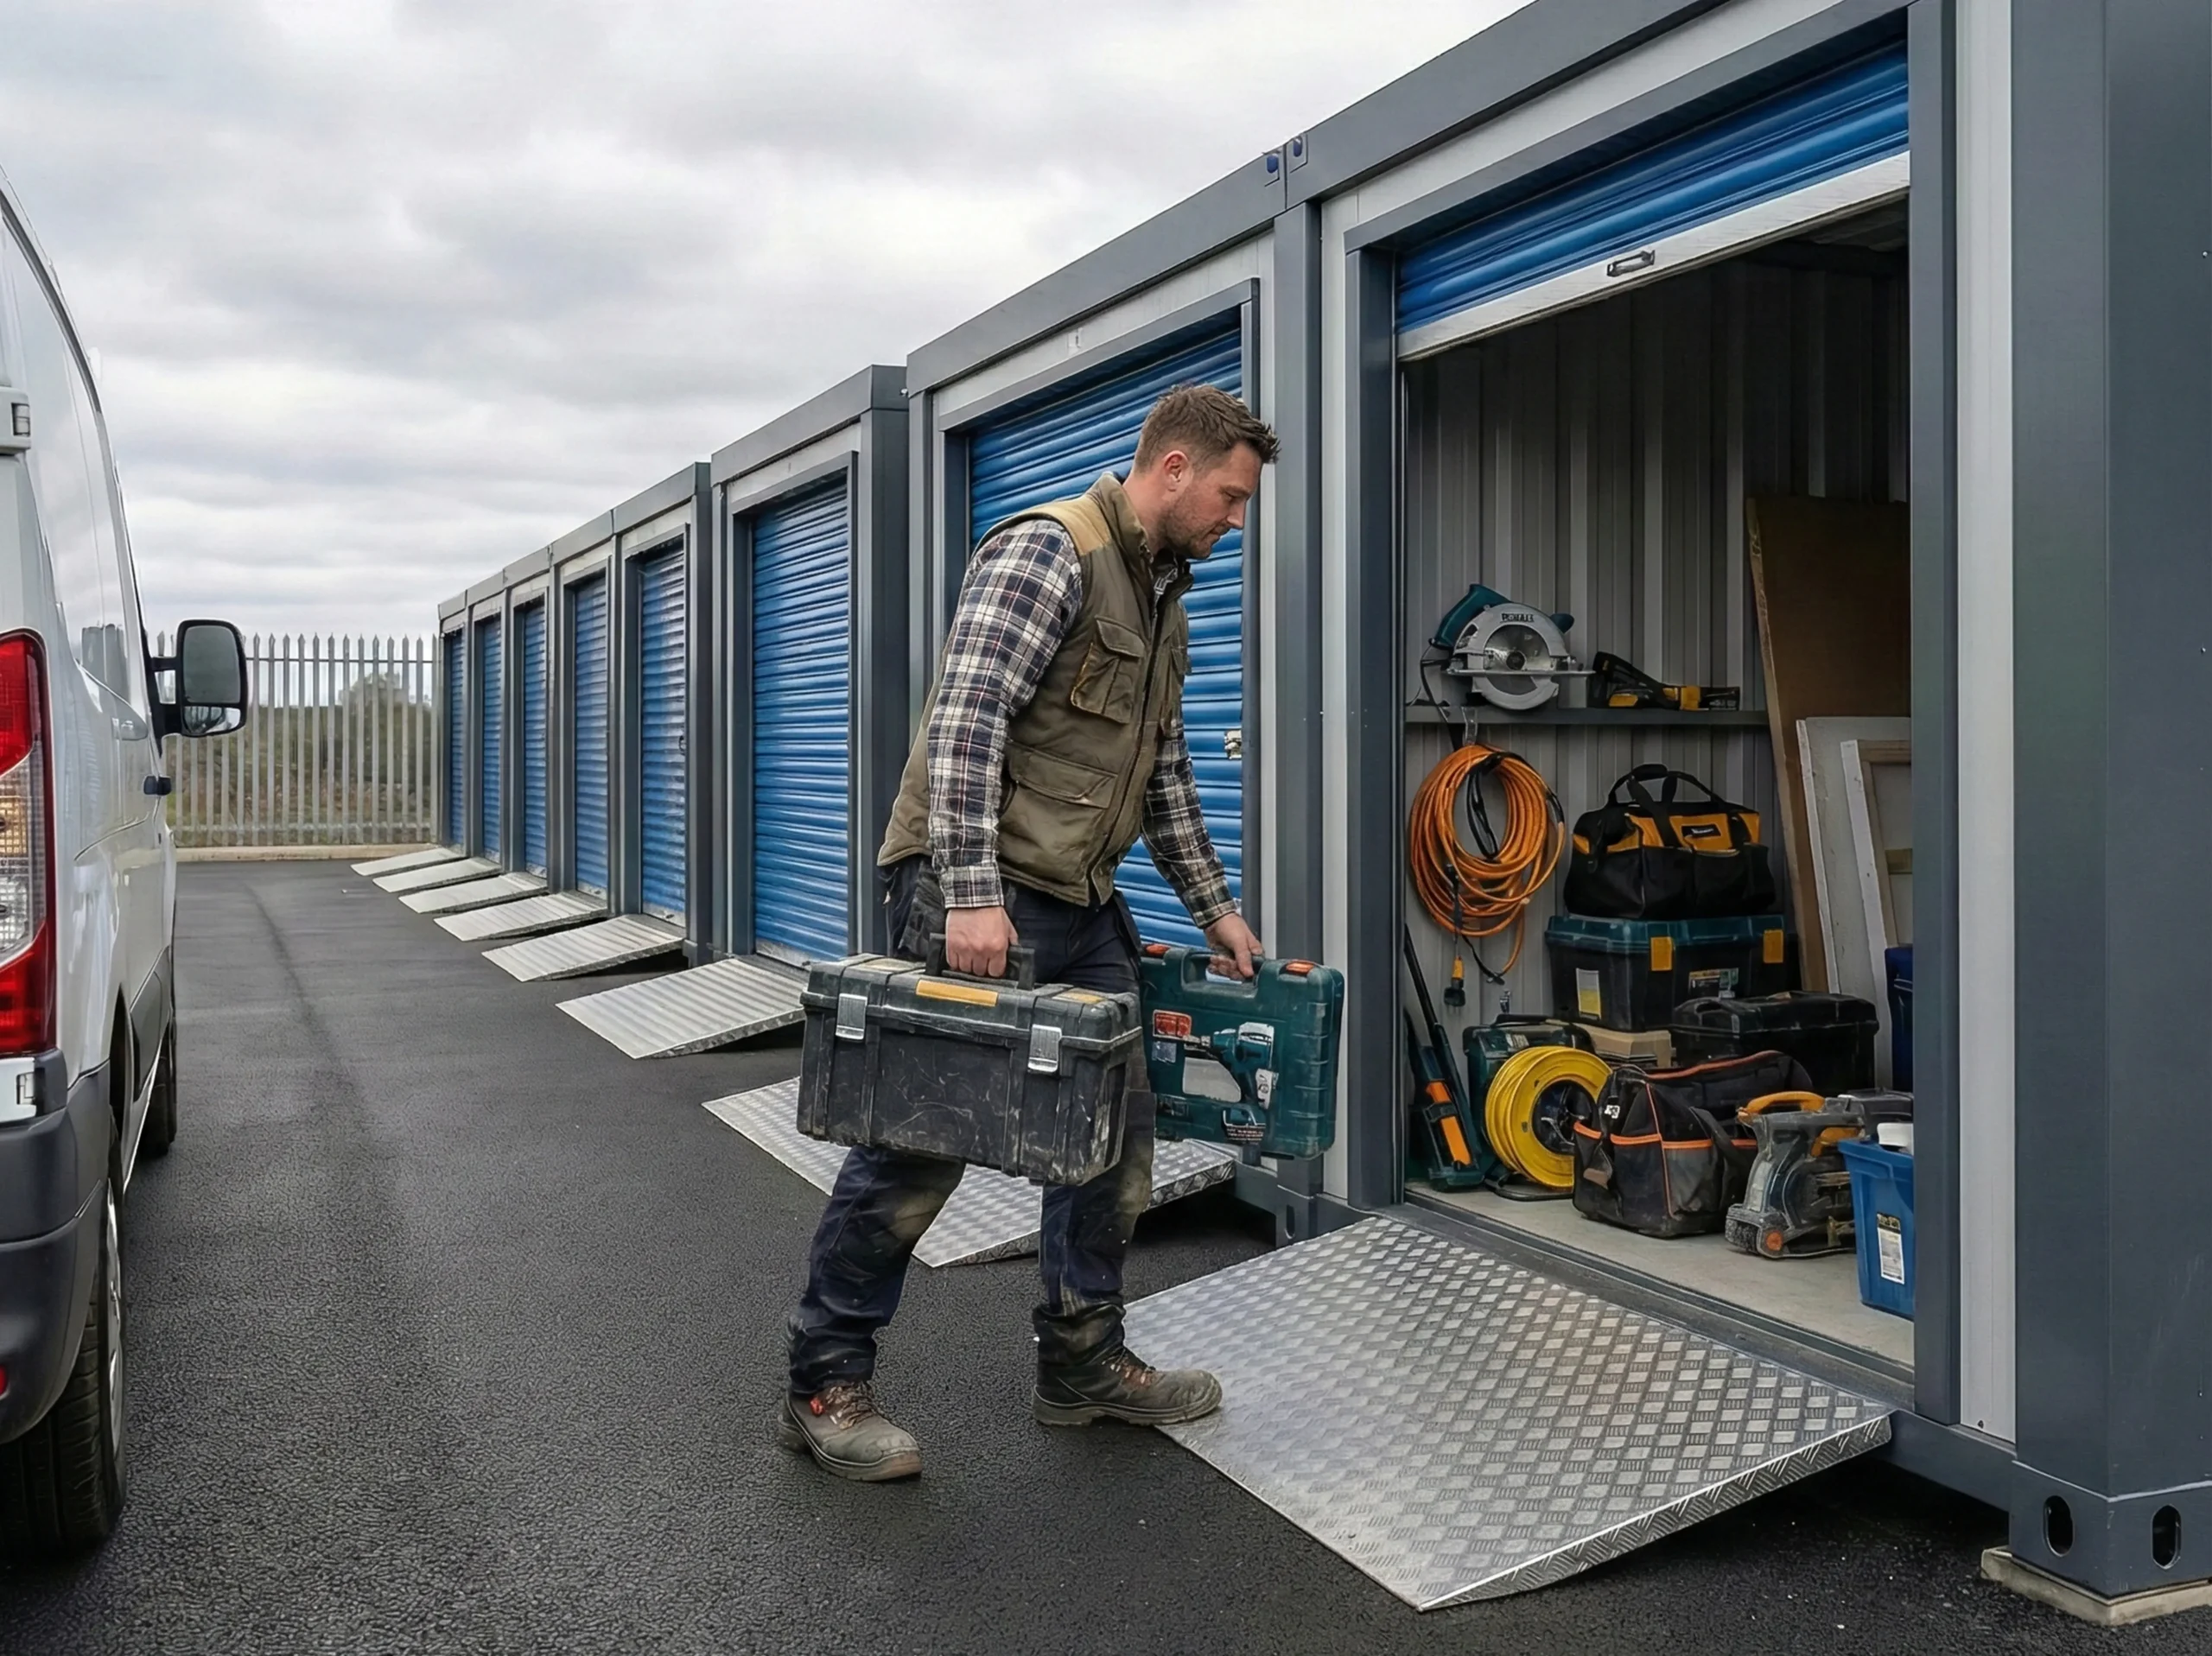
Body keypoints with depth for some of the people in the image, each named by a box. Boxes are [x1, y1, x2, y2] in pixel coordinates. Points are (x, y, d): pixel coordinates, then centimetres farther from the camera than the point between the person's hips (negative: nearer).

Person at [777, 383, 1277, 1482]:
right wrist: (972, 893, -29)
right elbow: (964, 721, -22)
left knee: (1113, 1128, 10)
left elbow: (1164, 773, 23)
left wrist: (1214, 907, 21)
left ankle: (1082, 1367, 24)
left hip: (1080, 902, 9)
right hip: (975, 896, -9)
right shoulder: (1049, 551, -12)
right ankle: (824, 1387, 10)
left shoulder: (1162, 601, 17)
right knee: (921, 1140, -4)